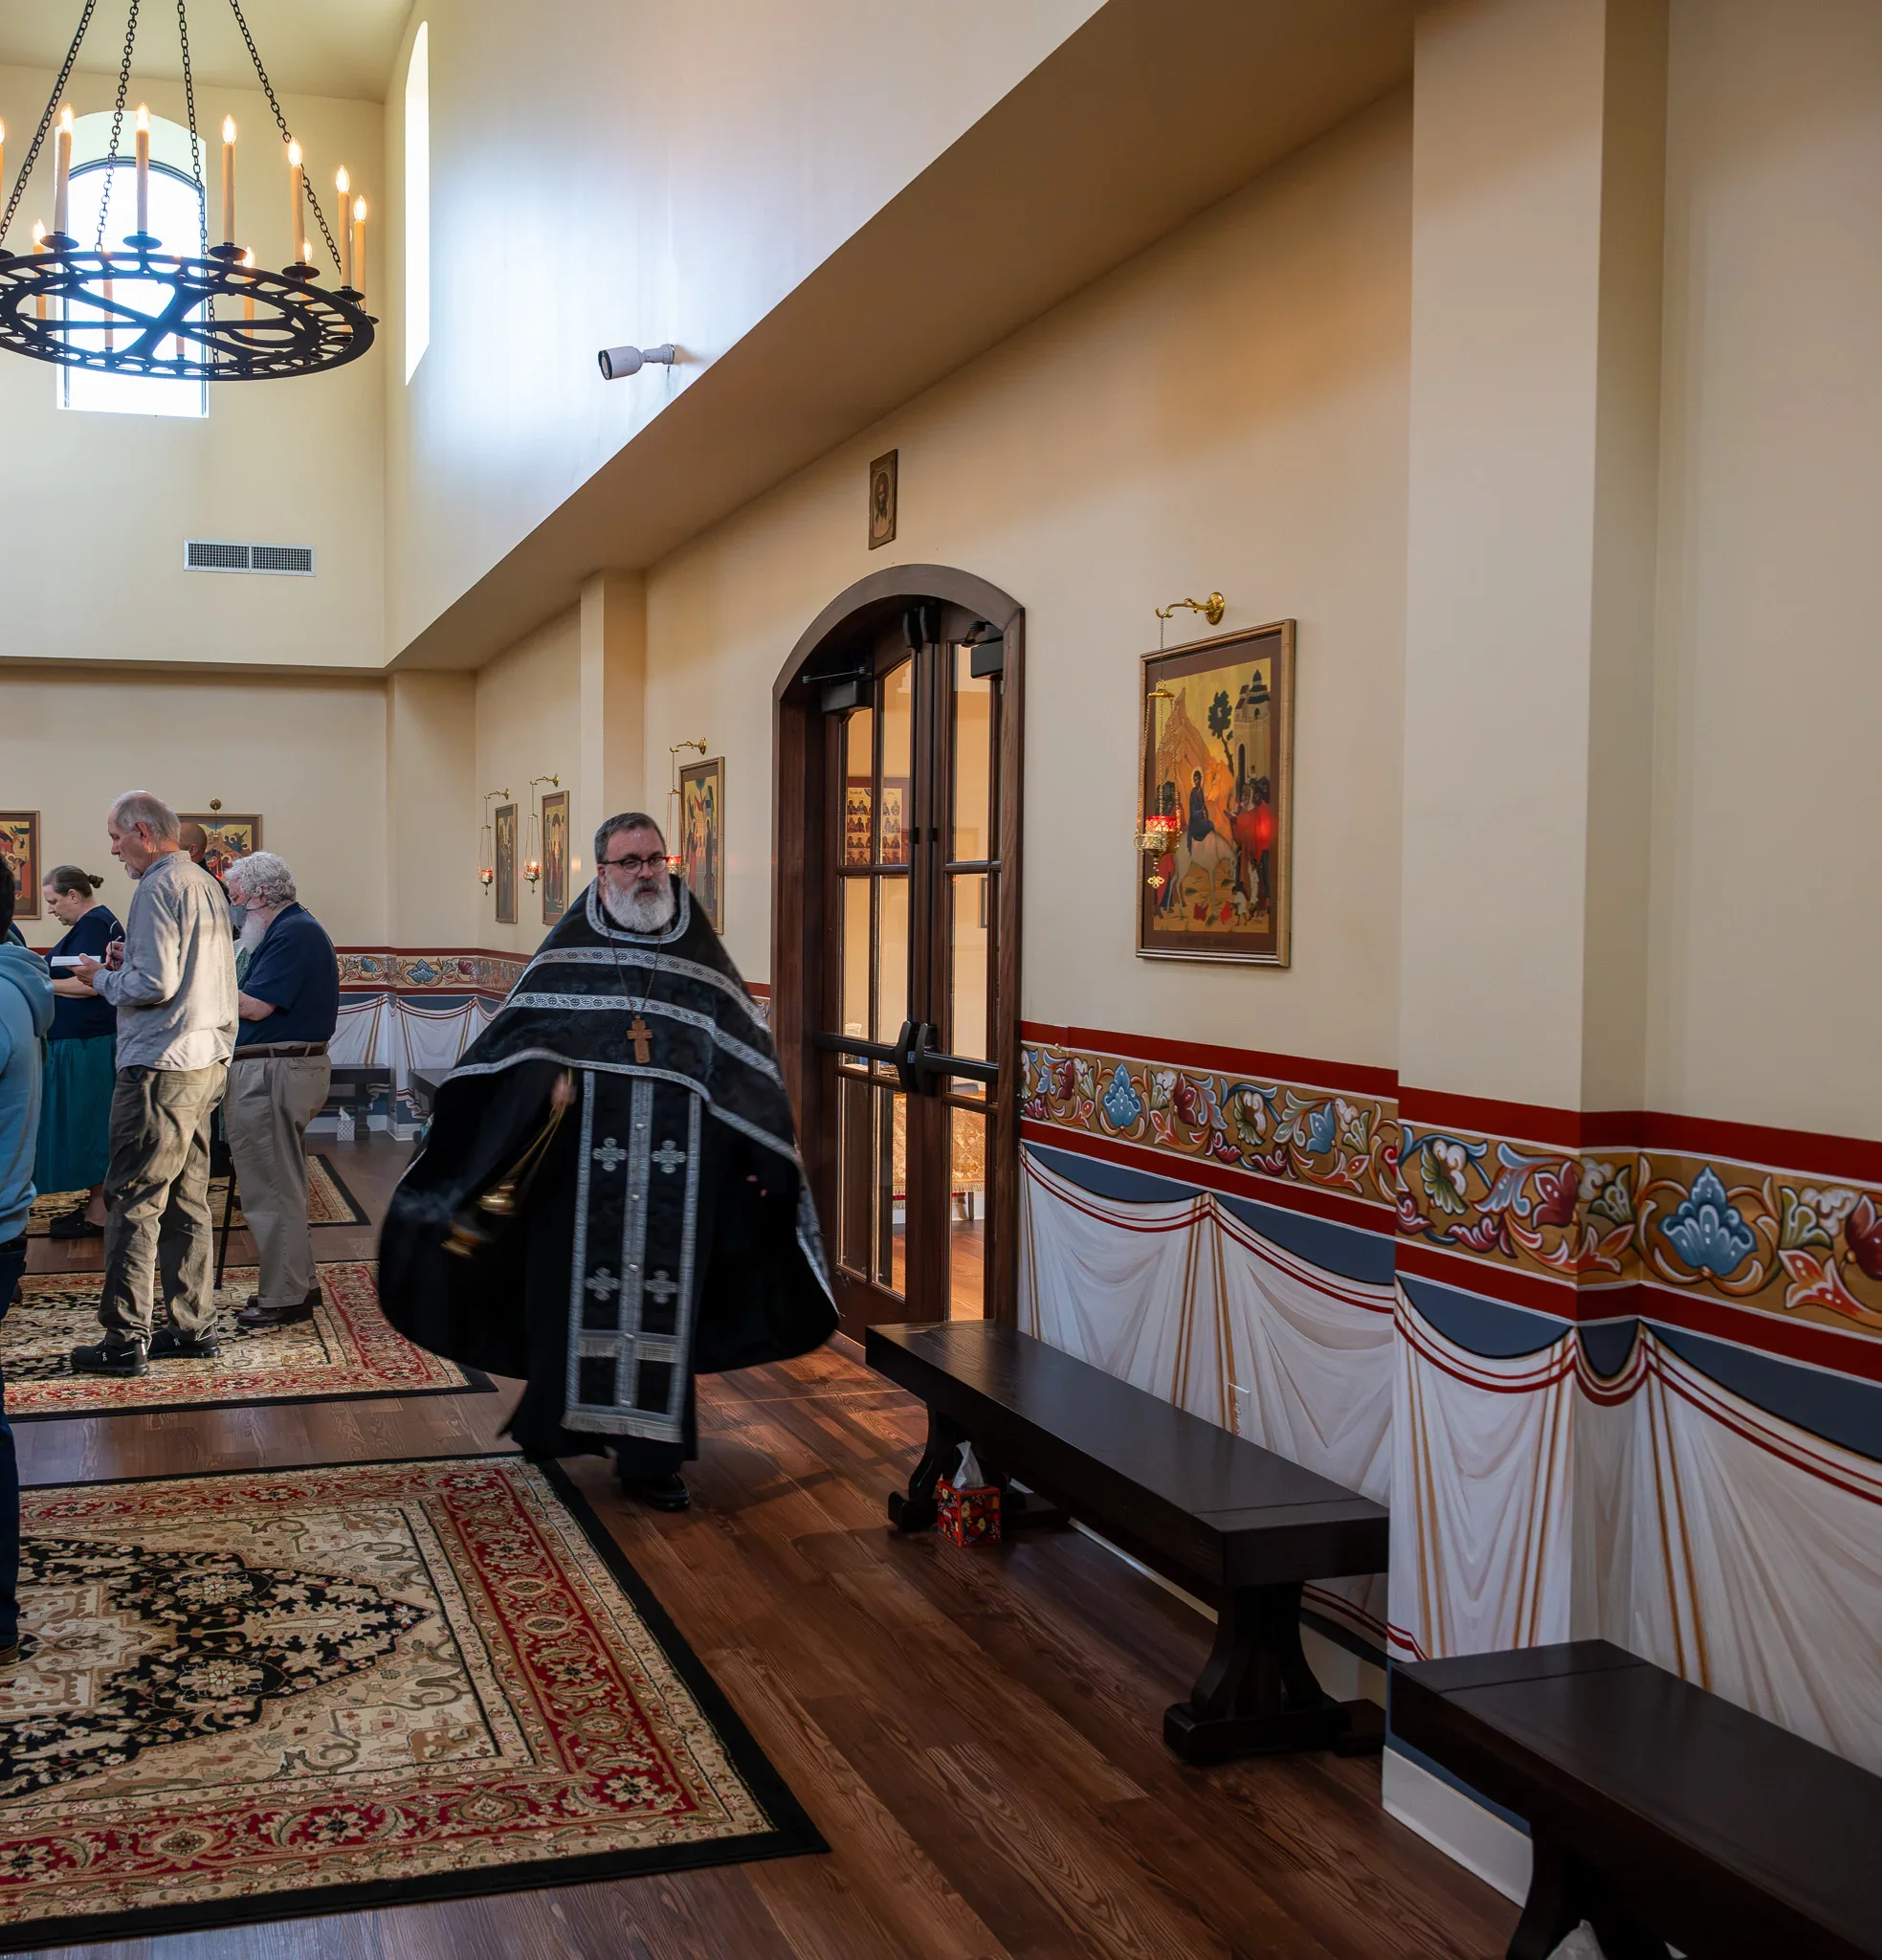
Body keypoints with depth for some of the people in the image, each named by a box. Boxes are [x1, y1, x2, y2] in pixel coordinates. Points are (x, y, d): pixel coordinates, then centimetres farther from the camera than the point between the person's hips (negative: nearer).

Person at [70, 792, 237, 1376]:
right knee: (187, 1200, 12)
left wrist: (101, 978, -2)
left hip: (161, 1066, -9)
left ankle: (125, 1339, -2)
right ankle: (190, 1325, 17)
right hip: (208, 1062, 9)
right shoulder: (206, 885, 15)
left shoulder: (157, 889, -13)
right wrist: (131, 960, 14)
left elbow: (154, 986, -19)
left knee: (132, 1202, -5)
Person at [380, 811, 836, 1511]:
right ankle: (562, 1421, 24)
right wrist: (549, 1077, -21)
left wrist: (759, 1151, 3)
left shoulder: (701, 954, 9)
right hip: (584, 1162, -1)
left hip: (676, 1165, 1)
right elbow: (523, 1033, -1)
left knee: (663, 1300, 3)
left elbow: (745, 1055, 9)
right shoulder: (571, 948, 5)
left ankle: (650, 1454, 11)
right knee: (574, 1288, 4)